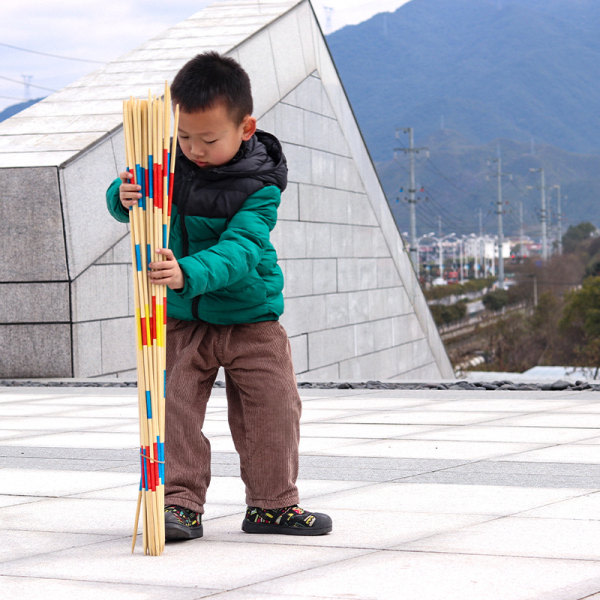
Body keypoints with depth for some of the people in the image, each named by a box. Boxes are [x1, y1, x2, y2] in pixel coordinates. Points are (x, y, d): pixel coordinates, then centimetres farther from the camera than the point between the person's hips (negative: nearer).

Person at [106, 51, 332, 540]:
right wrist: (125, 197, -30)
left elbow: (239, 249, -33)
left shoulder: (259, 186, -21)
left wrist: (189, 273, -51)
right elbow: (122, 198, -4)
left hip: (250, 319, -2)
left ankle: (273, 504, 17)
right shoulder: (170, 162, -8)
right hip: (181, 318, 2)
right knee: (176, 409, -3)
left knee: (272, 412, 2)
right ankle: (181, 502, 5)